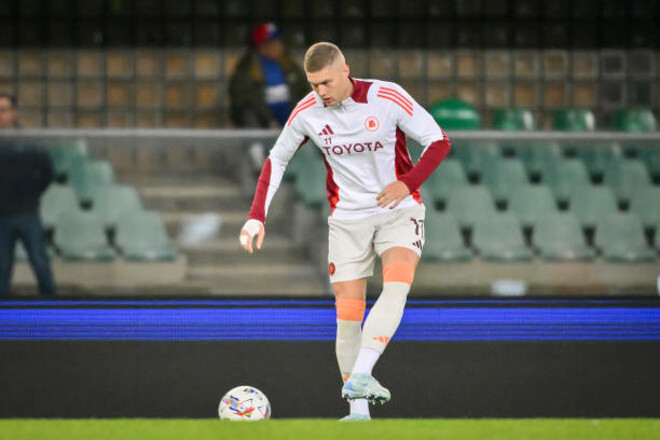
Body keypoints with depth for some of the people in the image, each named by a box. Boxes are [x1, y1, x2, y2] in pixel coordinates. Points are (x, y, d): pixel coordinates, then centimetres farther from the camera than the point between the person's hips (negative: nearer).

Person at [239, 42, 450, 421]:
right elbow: (276, 160, 8)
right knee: (348, 313, -5)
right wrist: (257, 217, -3)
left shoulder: (387, 98, -16)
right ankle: (358, 409, 2)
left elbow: (439, 142, -10)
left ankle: (360, 376, -37)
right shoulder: (307, 113, -7)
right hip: (347, 218, 2)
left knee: (397, 285, -29)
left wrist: (408, 183, -25)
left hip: (399, 211, -2)